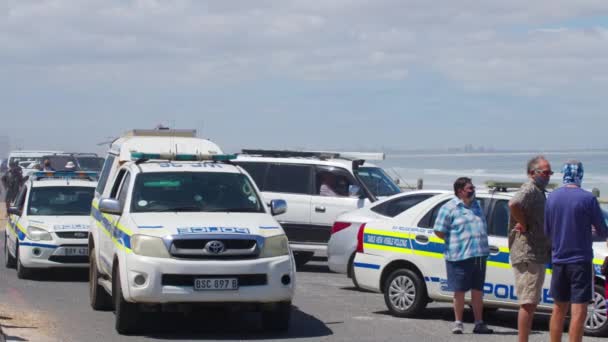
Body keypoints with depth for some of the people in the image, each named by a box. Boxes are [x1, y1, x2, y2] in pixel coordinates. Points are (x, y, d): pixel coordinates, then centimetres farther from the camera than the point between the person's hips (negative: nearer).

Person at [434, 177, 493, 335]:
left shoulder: (476, 205, 15)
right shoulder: (449, 208, -7)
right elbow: (439, 231, -7)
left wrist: (483, 247, 14)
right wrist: (453, 242, -2)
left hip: (479, 255, 6)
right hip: (459, 257, -6)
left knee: (477, 290, 10)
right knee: (459, 291, 2)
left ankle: (479, 323, 16)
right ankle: (458, 323, 12)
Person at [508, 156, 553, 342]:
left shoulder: (539, 192, 21)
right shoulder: (530, 189, -12)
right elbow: (514, 204, -33)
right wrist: (524, 226, -21)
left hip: (538, 255, 10)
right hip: (528, 254, -10)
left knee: (531, 303, 13)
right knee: (528, 303, -10)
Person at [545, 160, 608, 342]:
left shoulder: (552, 197, 2)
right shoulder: (588, 198, -12)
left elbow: (547, 231, 8)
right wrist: (592, 230, 17)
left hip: (558, 260, 5)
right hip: (581, 260, -5)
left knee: (559, 309, 16)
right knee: (578, 312, -4)